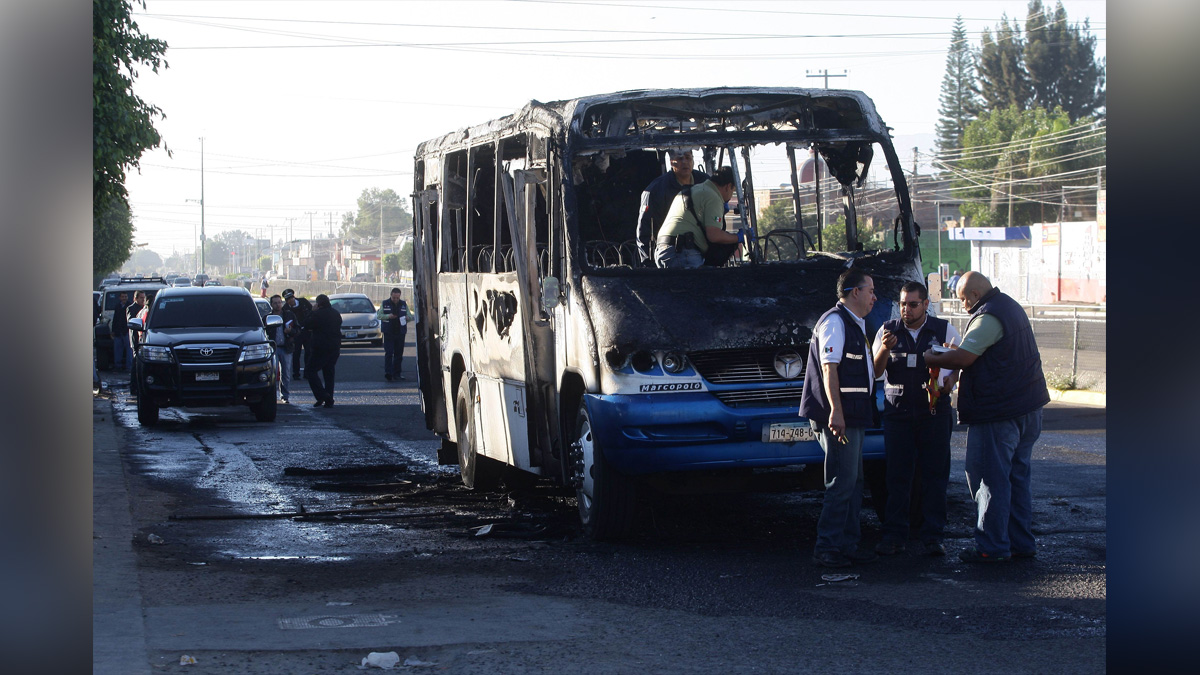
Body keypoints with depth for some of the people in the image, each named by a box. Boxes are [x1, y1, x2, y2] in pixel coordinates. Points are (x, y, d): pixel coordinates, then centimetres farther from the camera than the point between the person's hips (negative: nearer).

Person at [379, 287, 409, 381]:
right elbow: (379, 316, 1)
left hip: (400, 332, 3)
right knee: (388, 353, -11)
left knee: (399, 354, 6)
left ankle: (396, 373, 13)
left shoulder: (404, 304, 11)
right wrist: (388, 316, -18)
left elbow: (409, 316, 14)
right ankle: (388, 373, -15)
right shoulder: (384, 304, 5)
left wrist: (407, 318, -10)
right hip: (388, 332, -3)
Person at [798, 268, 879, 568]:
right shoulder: (834, 321, -10)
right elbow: (829, 368, -20)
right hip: (838, 418, -10)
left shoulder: (854, 325, 22)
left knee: (853, 482, 12)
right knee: (842, 482, -10)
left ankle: (848, 544, 17)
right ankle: (826, 547, -7)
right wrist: (836, 412, -26)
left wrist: (883, 349, 18)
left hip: (852, 418, 10)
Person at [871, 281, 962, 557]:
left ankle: (933, 537, 3)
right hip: (897, 412, 1)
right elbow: (875, 370, 4)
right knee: (897, 475, -3)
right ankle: (893, 536, 1)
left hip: (934, 412, -1)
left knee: (934, 475, -2)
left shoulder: (944, 330, 6)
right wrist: (884, 349, -16)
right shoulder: (888, 331, 8)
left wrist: (950, 380, -7)